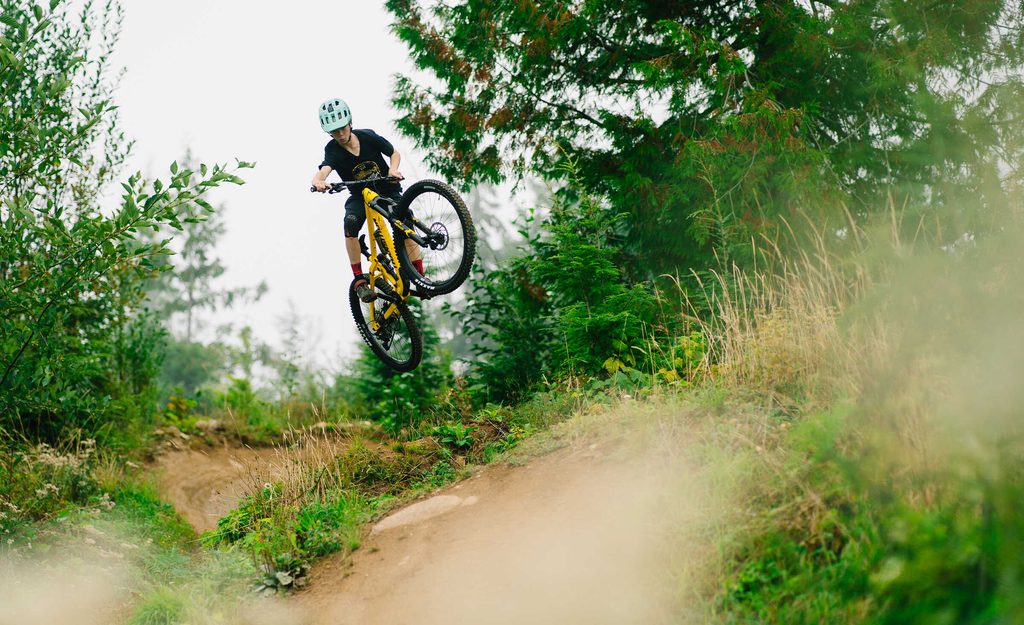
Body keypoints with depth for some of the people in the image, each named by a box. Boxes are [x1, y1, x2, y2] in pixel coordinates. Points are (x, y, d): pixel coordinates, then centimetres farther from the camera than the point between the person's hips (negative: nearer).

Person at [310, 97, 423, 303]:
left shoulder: (368, 137, -14)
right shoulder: (333, 150, -18)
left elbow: (395, 154, -3)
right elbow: (324, 170, -38)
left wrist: (393, 169, -25)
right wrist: (318, 182, -62)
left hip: (387, 189, 0)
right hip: (360, 195, 0)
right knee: (351, 222, -30)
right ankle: (359, 280, -26)